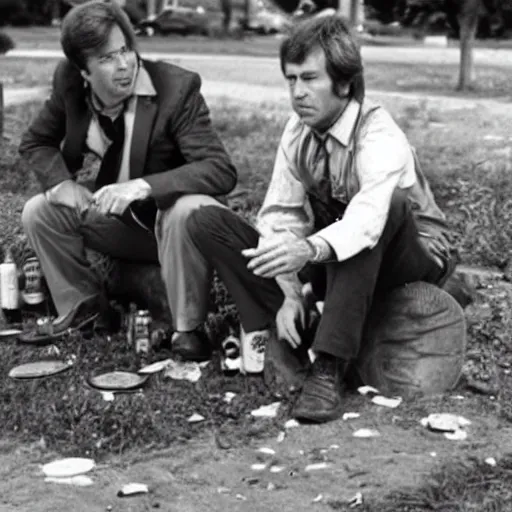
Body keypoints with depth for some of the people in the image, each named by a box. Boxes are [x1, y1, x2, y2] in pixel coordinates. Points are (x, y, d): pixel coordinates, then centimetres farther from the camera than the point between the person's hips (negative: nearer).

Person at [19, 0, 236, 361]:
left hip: (171, 217, -5)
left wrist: (145, 186, -42)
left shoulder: (177, 87, -24)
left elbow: (222, 171, -29)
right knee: (39, 212, -10)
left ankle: (188, 329, -17)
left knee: (187, 211, -37)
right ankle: (82, 306, 11)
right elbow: (36, 143, 7)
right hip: (117, 219, 5)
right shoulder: (69, 83, -10)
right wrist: (62, 182, -16)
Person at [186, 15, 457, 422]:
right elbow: (281, 214, -12)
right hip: (329, 259, 5)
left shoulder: (380, 138, -27)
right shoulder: (299, 130, -8)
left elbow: (368, 218, -45)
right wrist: (290, 291, -26)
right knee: (207, 222, -11)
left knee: (391, 201, -42)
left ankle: (330, 369, -40)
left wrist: (310, 250, -64)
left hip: (413, 259, -5)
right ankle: (285, 340, -21)